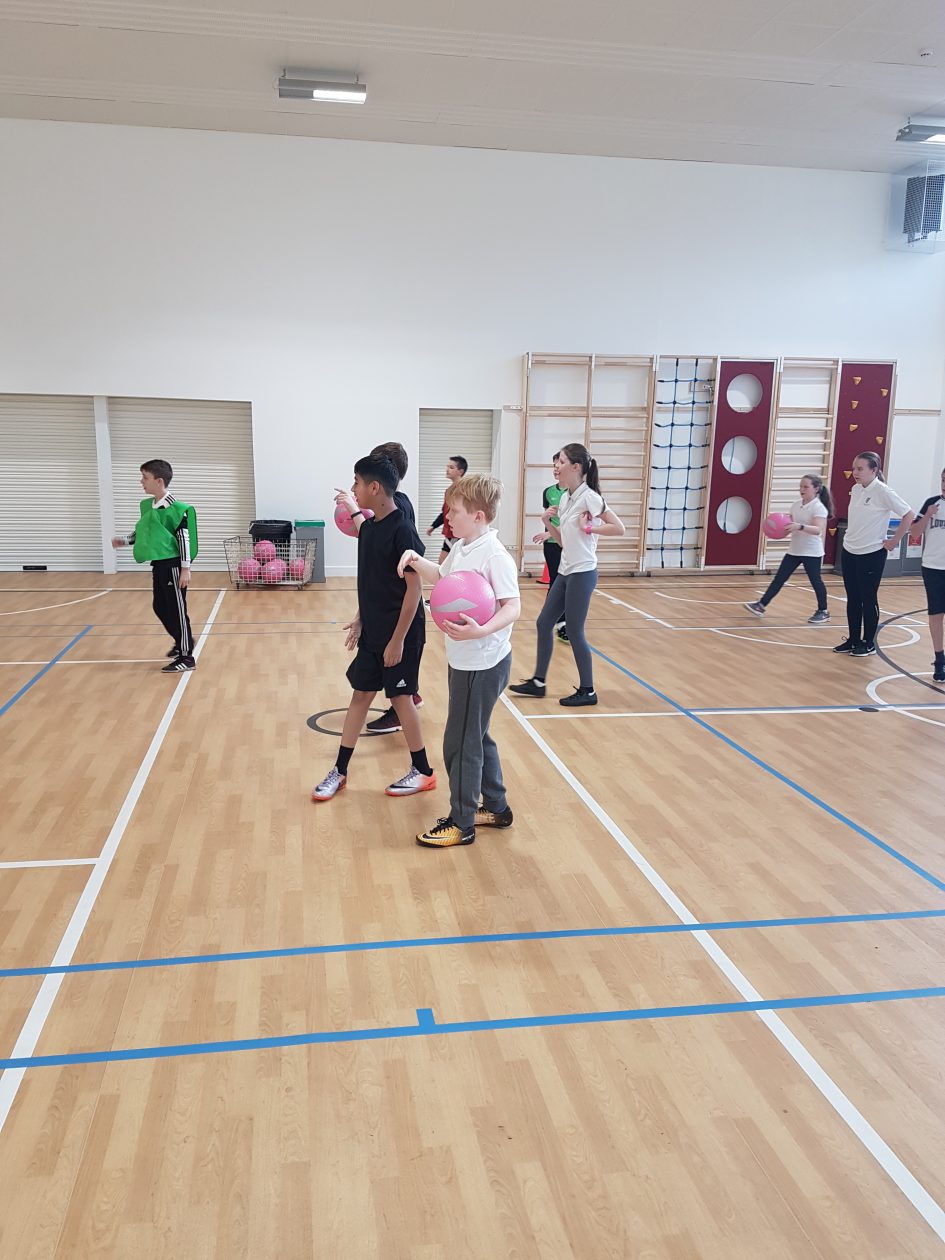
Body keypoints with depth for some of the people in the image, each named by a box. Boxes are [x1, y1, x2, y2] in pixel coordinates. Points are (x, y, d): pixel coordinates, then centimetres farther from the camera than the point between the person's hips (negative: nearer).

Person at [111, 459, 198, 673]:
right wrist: (124, 540, 12)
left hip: (172, 565, -9)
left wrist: (185, 568, -19)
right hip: (158, 564, 9)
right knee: (160, 607, 17)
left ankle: (186, 658, 5)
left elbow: (184, 537, -17)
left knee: (176, 610, -3)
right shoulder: (147, 505, 9)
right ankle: (182, 642, 37)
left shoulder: (175, 508, -16)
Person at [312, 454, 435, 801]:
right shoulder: (369, 528, 6)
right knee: (360, 693, 12)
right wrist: (360, 619, 14)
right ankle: (340, 771, 22)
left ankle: (423, 772, 21)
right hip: (372, 632, 8)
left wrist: (398, 639, -19)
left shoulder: (401, 531, -19)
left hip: (399, 634, -8)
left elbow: (413, 588, -19)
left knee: (400, 697, 4)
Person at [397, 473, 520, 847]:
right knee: (476, 737, 20)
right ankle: (496, 808, 35)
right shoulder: (460, 549, 7)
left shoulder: (495, 556, -21)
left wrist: (482, 630, -41)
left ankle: (461, 823, 16)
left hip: (483, 664, -9)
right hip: (463, 659, 10)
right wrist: (416, 560, 8)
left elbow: (513, 606, -26)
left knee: (461, 742, 1)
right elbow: (441, 576, 24)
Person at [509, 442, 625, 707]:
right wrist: (547, 521, 0)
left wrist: (589, 528, -15)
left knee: (574, 632, -1)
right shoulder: (565, 498, 9)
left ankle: (587, 691, 13)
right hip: (565, 572, 9)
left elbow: (619, 528, -21)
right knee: (544, 623, 12)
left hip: (582, 573, -9)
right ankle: (538, 682, 24)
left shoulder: (589, 497, -15)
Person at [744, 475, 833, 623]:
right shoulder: (795, 505, 6)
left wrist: (800, 527, -42)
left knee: (815, 581, 4)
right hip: (794, 550, 6)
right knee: (779, 578, 4)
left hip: (812, 552, -6)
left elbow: (818, 530, -28)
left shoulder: (819, 508, -15)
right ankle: (761, 605, 5)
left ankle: (823, 612, 19)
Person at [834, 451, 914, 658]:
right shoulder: (856, 489, 5)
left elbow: (908, 515, -15)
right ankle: (853, 639, 22)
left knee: (868, 599, 3)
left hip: (872, 555, -7)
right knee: (852, 598, 12)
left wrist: (894, 541, -12)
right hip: (849, 552, 7)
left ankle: (868, 643, 14)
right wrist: (853, 536, 12)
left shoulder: (883, 491, -15)